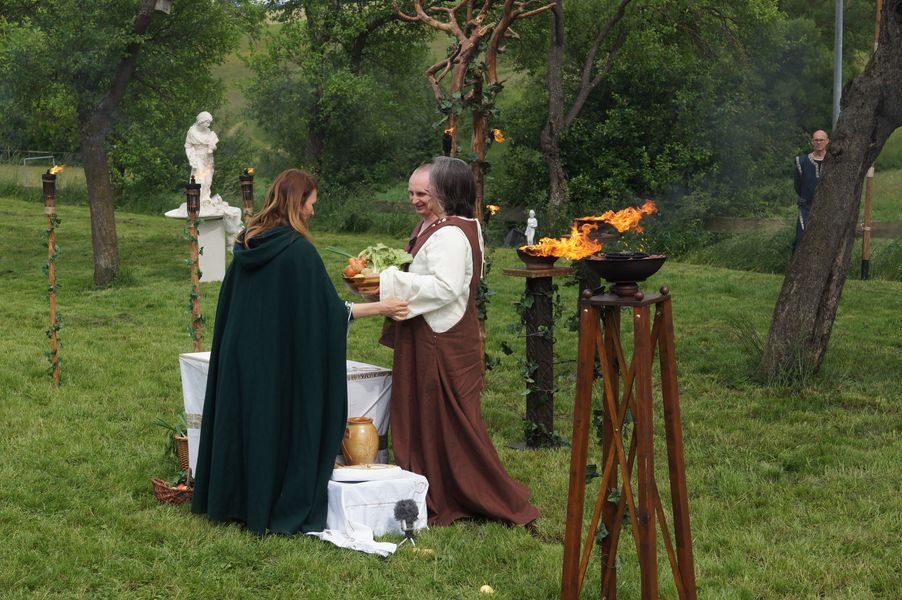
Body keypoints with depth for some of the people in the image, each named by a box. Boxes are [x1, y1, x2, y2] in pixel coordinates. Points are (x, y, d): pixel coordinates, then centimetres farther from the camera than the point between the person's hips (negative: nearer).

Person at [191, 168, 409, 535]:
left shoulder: (247, 245, 4)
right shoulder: (298, 250, -17)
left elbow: (232, 303, 12)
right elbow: (327, 310, -15)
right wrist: (380, 307, -6)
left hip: (239, 357, 7)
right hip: (280, 363, -7)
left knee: (244, 424, 15)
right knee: (285, 430, 4)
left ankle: (233, 502, 24)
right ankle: (284, 510, 10)